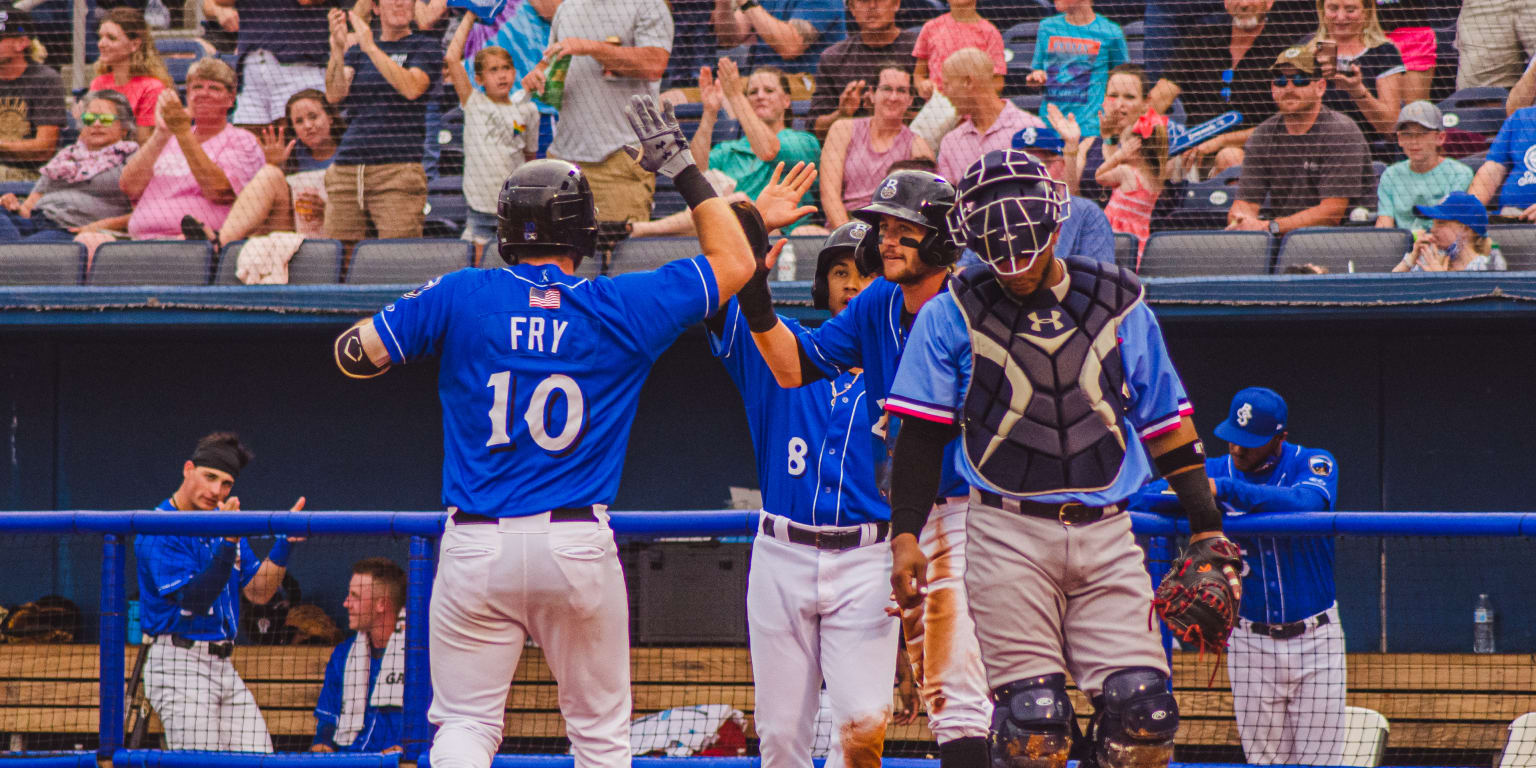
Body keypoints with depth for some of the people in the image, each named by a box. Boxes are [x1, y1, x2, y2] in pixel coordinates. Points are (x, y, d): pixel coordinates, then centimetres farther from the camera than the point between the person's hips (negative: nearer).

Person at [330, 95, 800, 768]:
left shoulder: (460, 297, -1)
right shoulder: (621, 308, 0)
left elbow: (354, 354, 4)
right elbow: (734, 264, 12)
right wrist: (682, 168, 18)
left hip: (478, 547, 0)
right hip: (579, 548, 0)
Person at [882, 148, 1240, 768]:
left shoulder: (1120, 308, 10)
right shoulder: (952, 316, 5)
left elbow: (1167, 424, 14)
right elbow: (921, 434, 5)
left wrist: (1205, 525, 9)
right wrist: (904, 534, -4)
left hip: (1106, 533, 2)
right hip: (1007, 532, -2)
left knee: (1142, 710, -10)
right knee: (1033, 718, -12)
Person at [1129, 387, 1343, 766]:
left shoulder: (1313, 464, -5)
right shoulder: (1214, 471, 2)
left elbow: (1307, 504, -28)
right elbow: (1144, 497, -7)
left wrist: (1225, 490, -31)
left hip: (1316, 639, -2)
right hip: (1251, 643, 2)